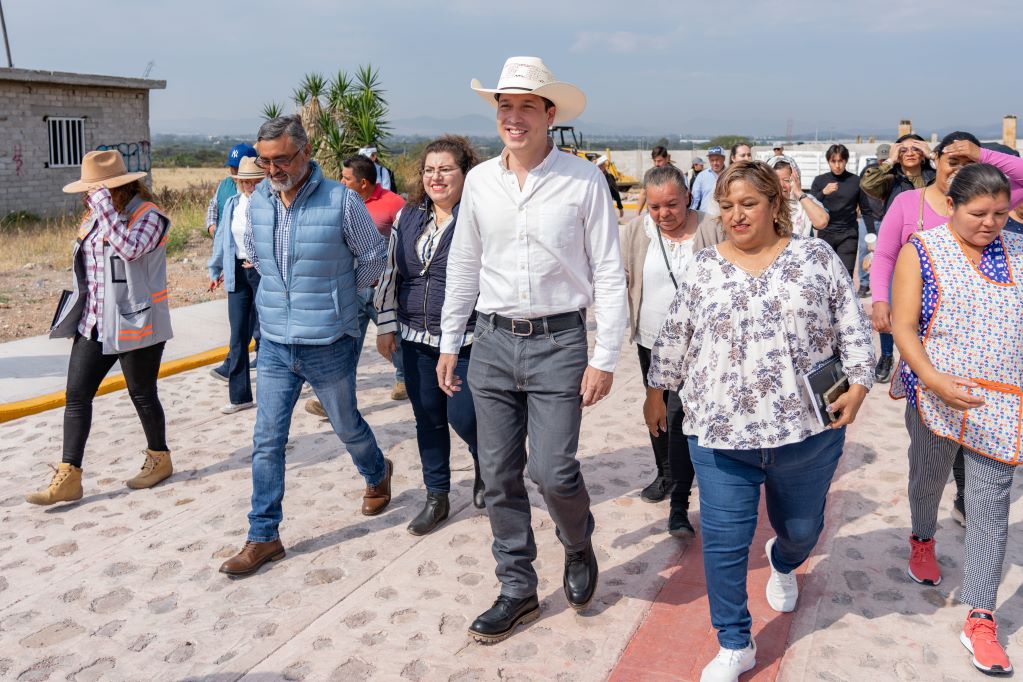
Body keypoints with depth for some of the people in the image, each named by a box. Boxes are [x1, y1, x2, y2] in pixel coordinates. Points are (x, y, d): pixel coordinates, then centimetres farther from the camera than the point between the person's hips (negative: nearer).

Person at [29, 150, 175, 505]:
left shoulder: (148, 216, -13)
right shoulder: (95, 216, 9)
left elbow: (131, 249, -33)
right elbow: (85, 265, 20)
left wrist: (105, 207, -31)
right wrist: (79, 315, 20)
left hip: (135, 324, -7)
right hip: (94, 324, 7)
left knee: (142, 395, 7)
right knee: (76, 395, 3)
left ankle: (159, 458, 29)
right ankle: (68, 478, 8)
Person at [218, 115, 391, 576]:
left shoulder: (340, 201, -15)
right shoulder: (257, 201, 0)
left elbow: (373, 256, 0)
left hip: (329, 344, -4)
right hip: (274, 344, 4)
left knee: (346, 426, 16)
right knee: (267, 441, 4)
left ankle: (377, 474, 47)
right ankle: (263, 537, 15)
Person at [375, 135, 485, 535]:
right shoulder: (408, 217, 8)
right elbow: (390, 272, 14)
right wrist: (386, 324, 11)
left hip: (468, 340, -5)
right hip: (416, 338, 5)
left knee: (463, 416, -3)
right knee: (428, 419, 12)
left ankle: (484, 462, 32)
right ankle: (436, 498, 27)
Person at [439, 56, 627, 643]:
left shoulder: (584, 181, -6)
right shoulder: (480, 181, 5)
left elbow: (609, 272, -5)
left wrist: (605, 358, -9)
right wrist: (450, 343, 14)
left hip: (559, 342, -4)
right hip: (493, 341, 4)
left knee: (553, 471, -8)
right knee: (499, 475, 8)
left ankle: (579, 546, 27)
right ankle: (518, 590, 26)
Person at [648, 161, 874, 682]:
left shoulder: (817, 257, 1)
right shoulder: (702, 270, 3)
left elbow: (853, 326, 3)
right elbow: (674, 340, 9)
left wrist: (858, 384, -5)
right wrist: (658, 390, 13)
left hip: (808, 428, 0)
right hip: (722, 432, 0)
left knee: (802, 527, 18)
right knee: (724, 541, -1)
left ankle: (783, 562, 56)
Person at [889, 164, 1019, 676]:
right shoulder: (921, 251, -6)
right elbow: (903, 326, -13)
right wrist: (933, 378, -27)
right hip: (938, 395, -2)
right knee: (928, 480, 19)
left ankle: (980, 620, 7)